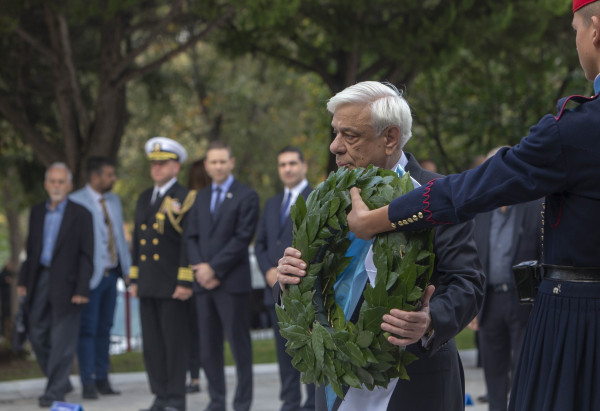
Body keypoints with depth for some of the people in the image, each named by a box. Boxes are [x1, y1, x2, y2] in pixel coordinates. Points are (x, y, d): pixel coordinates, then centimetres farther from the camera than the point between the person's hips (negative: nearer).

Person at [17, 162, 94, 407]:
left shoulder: (80, 215, -2)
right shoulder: (37, 213, 13)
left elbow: (86, 256, -5)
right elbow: (30, 249, 16)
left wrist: (81, 289, -12)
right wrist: (23, 280, 8)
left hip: (65, 283, -5)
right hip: (40, 281, 5)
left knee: (62, 341, -4)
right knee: (37, 334, 8)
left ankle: (55, 392, 2)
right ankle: (60, 382, 24)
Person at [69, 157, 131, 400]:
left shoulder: (114, 201, 14)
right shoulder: (76, 202, -10)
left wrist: (128, 269, 10)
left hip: (111, 273, 7)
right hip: (90, 275, -7)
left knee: (104, 329, 11)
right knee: (88, 329, -3)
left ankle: (102, 379, 17)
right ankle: (88, 383, 0)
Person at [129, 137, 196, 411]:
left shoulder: (185, 199, -4)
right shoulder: (144, 199, 18)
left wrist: (185, 282, -14)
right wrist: (134, 279, 16)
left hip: (173, 286, -7)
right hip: (148, 286, 7)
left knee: (175, 343, -4)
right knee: (151, 344, 7)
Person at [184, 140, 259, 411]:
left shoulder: (246, 196, -2)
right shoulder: (201, 198, 17)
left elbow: (243, 238, -10)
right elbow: (191, 236, 13)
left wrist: (214, 267, -12)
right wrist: (199, 267, -5)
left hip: (232, 281, -6)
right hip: (203, 282, 6)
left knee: (239, 345, -3)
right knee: (208, 346, 7)